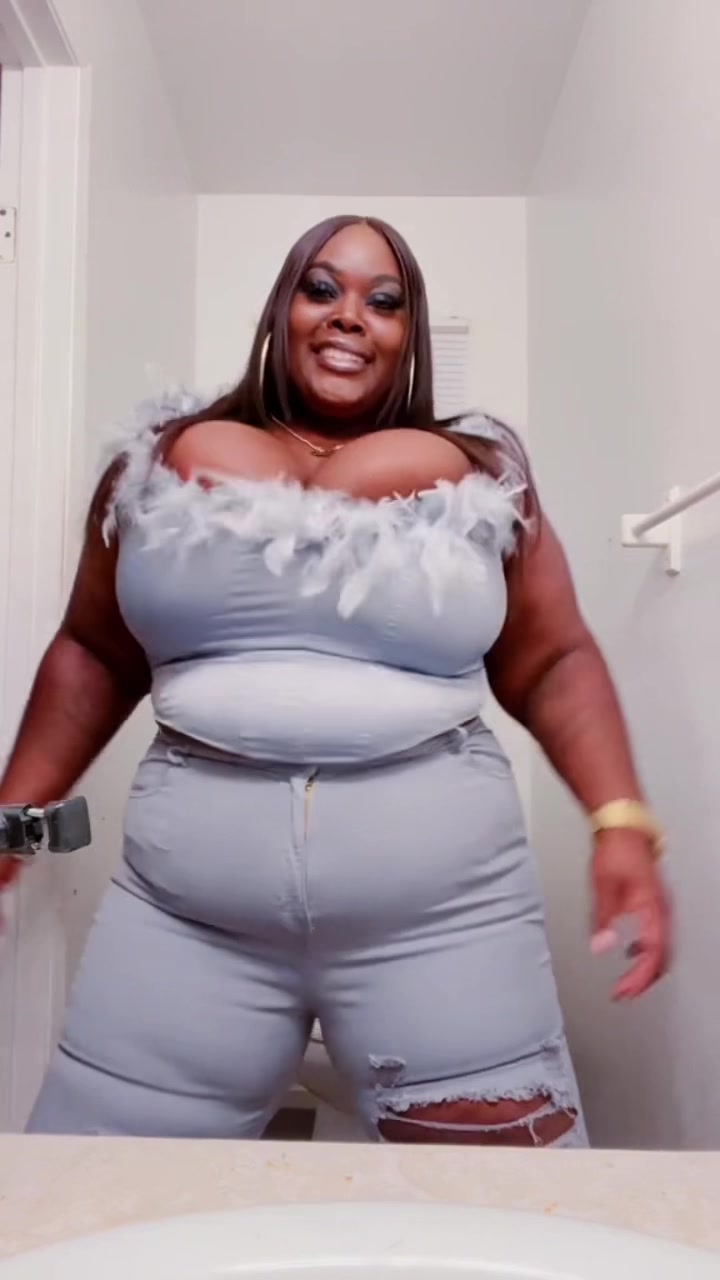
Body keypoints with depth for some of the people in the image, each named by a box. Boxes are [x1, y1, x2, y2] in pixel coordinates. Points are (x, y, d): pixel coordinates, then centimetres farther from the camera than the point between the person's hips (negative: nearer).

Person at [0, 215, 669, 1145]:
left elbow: (554, 665, 8)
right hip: (187, 913, 1)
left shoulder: (478, 473, 7)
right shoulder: (166, 456, 9)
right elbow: (94, 656, 14)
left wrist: (620, 820, -6)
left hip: (441, 911, 0)